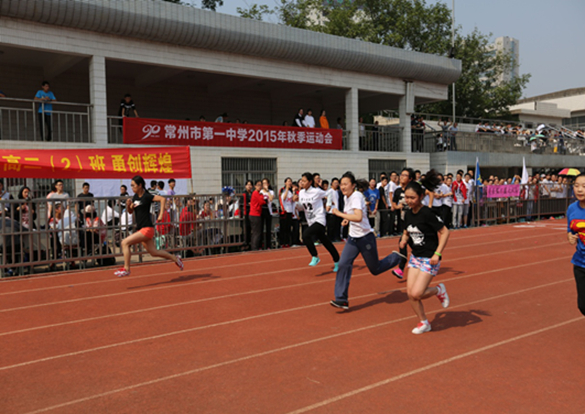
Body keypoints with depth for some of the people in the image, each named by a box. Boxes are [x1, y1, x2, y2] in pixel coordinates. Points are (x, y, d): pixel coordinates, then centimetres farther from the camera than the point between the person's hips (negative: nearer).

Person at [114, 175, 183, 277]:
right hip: (140, 229, 9)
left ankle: (126, 269, -6)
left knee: (125, 243, -15)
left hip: (147, 228, -9)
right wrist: (128, 205, -2)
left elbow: (162, 199, -18)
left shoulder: (146, 196, -12)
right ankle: (175, 259, 30)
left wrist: (161, 215, -21)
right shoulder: (135, 197, 12)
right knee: (154, 252, 15)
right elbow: (130, 211, 19)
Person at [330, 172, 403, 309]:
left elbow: (358, 217, -38)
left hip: (365, 237, -7)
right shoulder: (346, 197, 5)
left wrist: (339, 214, -31)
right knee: (343, 264, -11)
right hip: (353, 238, 7)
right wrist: (346, 219, 8)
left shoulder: (356, 197, -22)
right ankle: (341, 299, -8)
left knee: (375, 269, 8)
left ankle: (396, 257, 35)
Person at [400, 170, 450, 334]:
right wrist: (403, 240, -5)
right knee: (410, 292, 2)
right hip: (415, 257, 7)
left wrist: (437, 254, -22)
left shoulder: (427, 214, -18)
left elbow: (444, 232, -16)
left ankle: (438, 290, 17)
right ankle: (423, 322, 22)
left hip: (429, 259, -7)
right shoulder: (408, 214, 3)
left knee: (416, 293, -14)